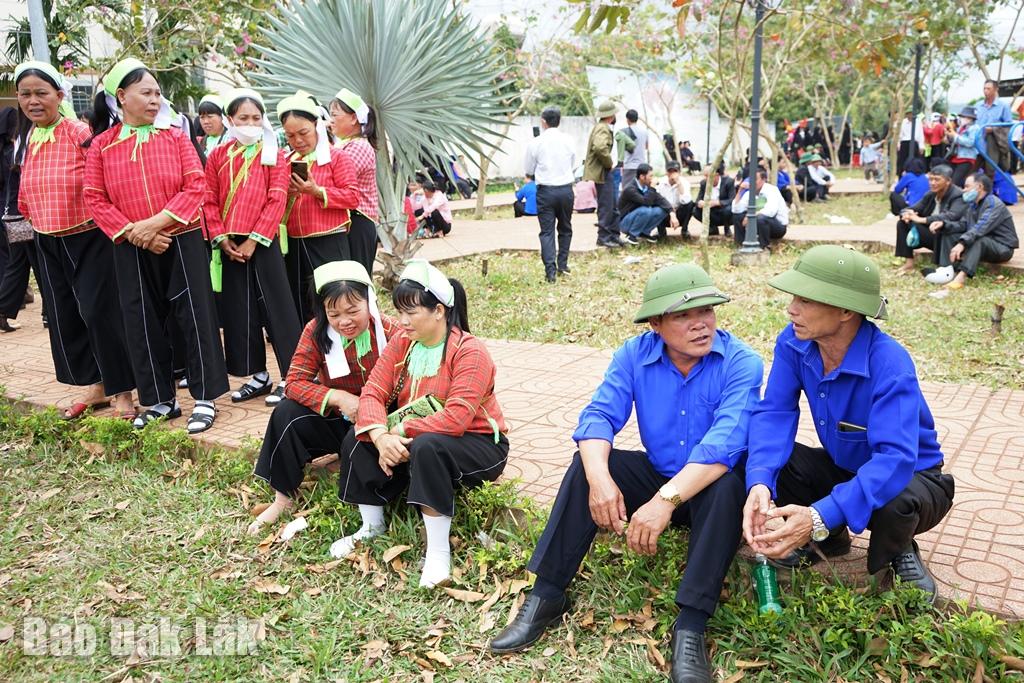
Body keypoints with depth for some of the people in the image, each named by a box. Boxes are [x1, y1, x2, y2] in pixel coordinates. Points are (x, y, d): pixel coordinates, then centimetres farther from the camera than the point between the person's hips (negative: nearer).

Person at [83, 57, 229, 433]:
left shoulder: (176, 136, 1)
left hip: (182, 242, -2)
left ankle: (205, 397, 11)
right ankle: (161, 400, 21)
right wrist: (133, 232, -13)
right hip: (131, 250, 2)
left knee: (195, 317, -1)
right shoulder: (101, 145, 3)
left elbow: (196, 186, -8)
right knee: (143, 323, 7)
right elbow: (95, 199, 0)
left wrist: (156, 223, -17)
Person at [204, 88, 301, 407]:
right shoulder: (217, 156, 11)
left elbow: (277, 201, -8)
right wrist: (222, 238, -6)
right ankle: (259, 376, 19)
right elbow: (209, 201, 7)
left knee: (276, 309, -3)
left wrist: (253, 240, -13)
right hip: (230, 246, 4)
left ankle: (290, 377, 5)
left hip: (263, 243, -4)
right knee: (239, 312, 7)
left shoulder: (274, 156, 1)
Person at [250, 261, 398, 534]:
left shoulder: (390, 332, -14)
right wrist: (338, 398, -28)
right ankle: (282, 499, -5)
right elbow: (294, 382, -12)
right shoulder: (316, 332, -9)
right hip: (336, 418, 3)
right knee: (286, 414, -20)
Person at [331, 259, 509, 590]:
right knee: (357, 438, -11)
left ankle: (438, 552, -28)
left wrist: (399, 431, -26)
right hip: (412, 439, 7)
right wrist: (381, 437, -29)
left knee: (427, 446, -37)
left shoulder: (469, 351, -21)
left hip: (478, 445, -7)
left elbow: (456, 419, -31)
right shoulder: (402, 343, 0)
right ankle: (372, 527, 4)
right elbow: (373, 392, -10)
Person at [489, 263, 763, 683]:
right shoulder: (635, 355, -7)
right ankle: (546, 596, -15)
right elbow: (599, 416, -16)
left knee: (727, 486, -35)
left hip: (711, 484, -3)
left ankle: (690, 627, -32)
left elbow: (725, 442, -33)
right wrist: (600, 479, -36)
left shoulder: (741, 363, -19)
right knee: (587, 464, -19)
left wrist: (666, 499, -45)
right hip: (656, 473, 3)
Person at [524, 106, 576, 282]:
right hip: (566, 189, 2)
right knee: (565, 229, 17)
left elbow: (529, 171, 4)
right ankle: (562, 265, 23)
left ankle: (550, 271, -8)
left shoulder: (535, 143, -5)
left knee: (547, 231, 0)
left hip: (546, 191, -2)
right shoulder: (568, 141, 1)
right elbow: (573, 165, 13)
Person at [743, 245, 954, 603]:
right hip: (841, 467, 5)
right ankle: (828, 539, 9)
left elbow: (895, 458, -42)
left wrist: (821, 516, -53)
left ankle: (898, 552, 0)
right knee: (764, 460, -20)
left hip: (910, 476, -5)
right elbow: (774, 413, -19)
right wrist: (760, 482, -39)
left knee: (895, 504, -40)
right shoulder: (793, 342, -18)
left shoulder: (890, 364, -35)